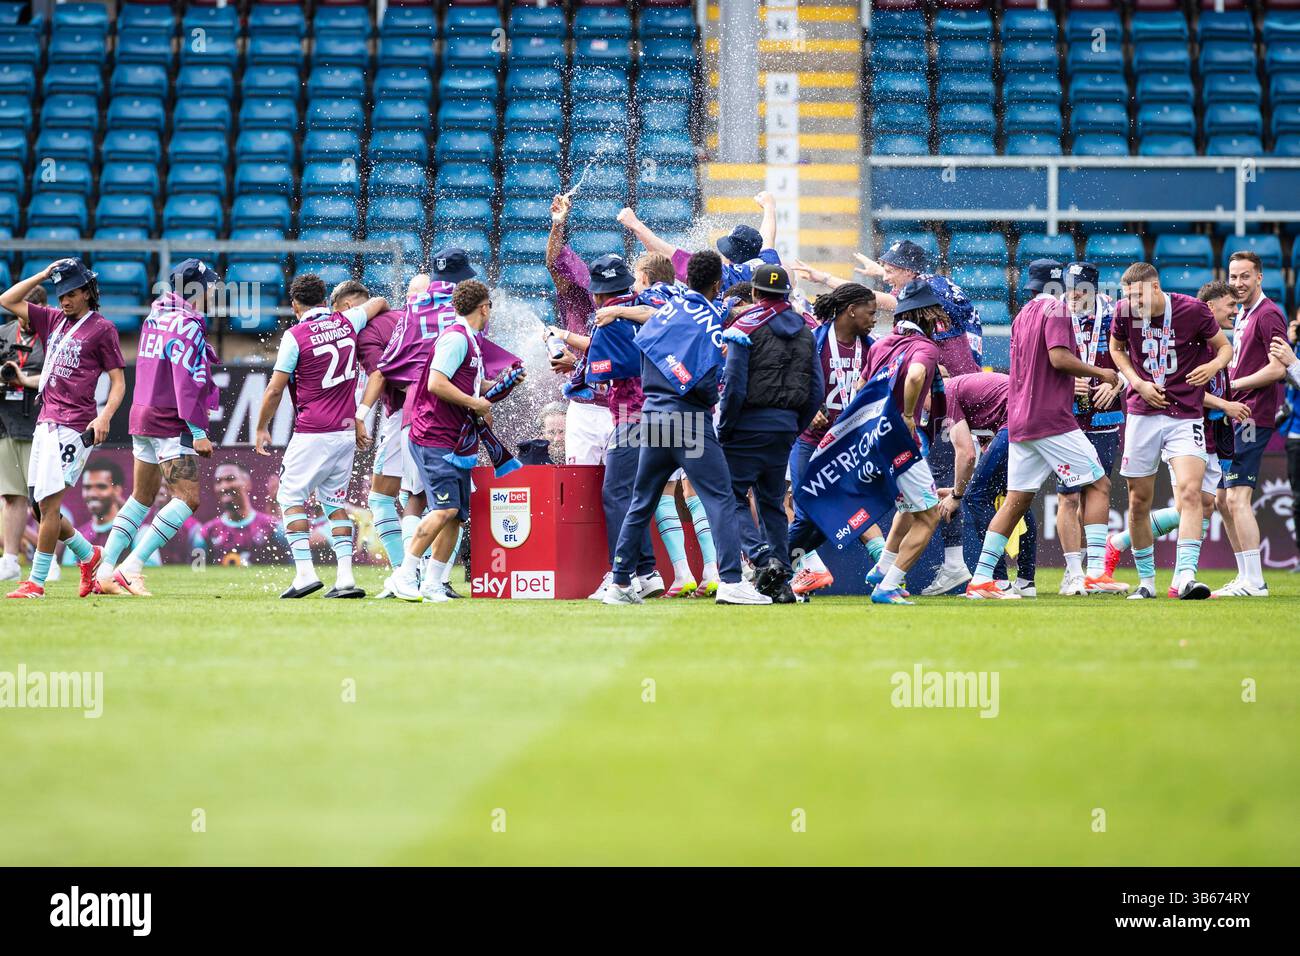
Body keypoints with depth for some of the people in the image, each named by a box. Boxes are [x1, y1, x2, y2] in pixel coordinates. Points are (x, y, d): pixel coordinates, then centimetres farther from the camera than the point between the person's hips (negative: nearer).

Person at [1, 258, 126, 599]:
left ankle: (36, 582, -10)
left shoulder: (102, 328, -2)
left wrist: (104, 416, -20)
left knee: (49, 502, -13)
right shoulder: (53, 319, 16)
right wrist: (42, 276, 10)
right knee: (40, 507, 8)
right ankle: (89, 555, 29)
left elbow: (118, 382, -4)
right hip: (46, 423, 7)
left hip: (75, 427, -7)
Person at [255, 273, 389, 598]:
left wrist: (262, 429, 8)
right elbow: (379, 302, 27)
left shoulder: (295, 335, -9)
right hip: (346, 431, 6)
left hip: (312, 435, -6)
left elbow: (275, 390, -6)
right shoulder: (347, 323, 6)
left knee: (292, 498, 4)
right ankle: (345, 577, 3)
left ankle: (305, 571, -8)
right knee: (334, 501, 12)